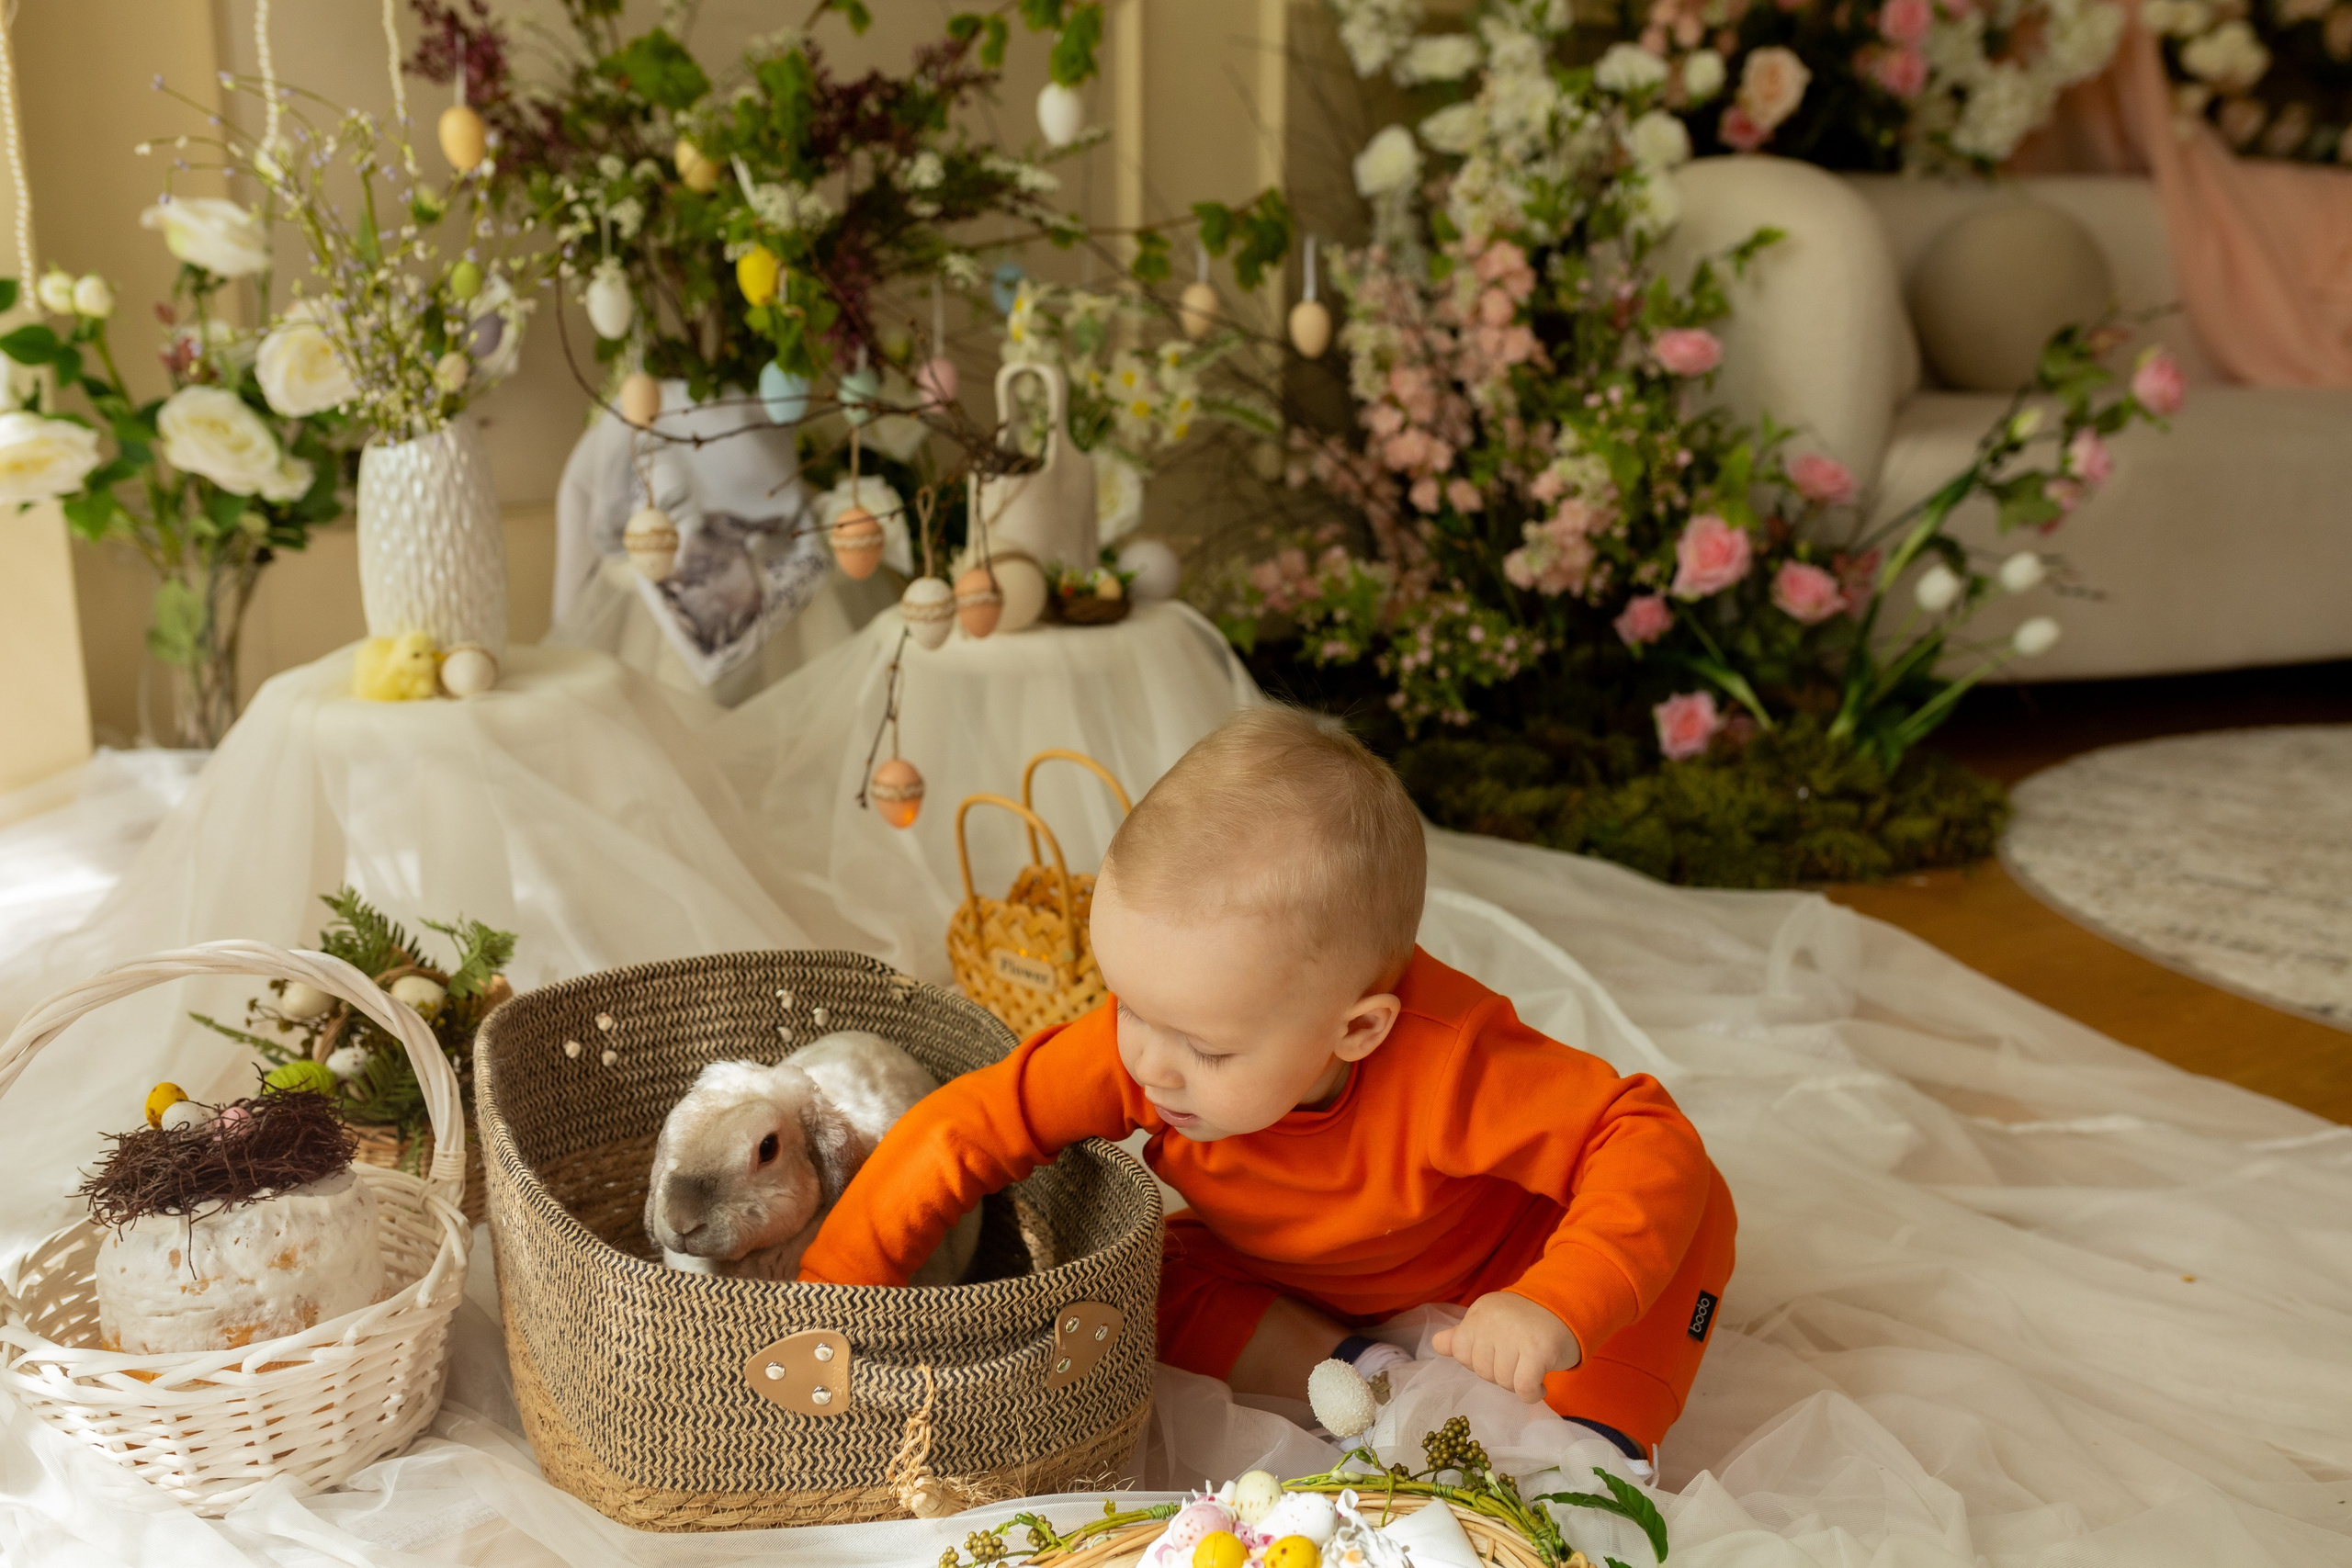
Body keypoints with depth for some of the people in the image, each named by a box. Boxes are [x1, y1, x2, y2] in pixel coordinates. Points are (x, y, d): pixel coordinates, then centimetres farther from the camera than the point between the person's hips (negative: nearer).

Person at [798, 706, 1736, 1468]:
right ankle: (1366, 1384, -13)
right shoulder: (1141, 1044, -32)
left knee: (1688, 1206, -24)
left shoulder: (1449, 1066, -44)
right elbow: (957, 1135, -28)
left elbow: (1652, 1144, -41)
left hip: (1495, 1258, -4)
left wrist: (1559, 1312, -55)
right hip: (1301, 1281, 4)